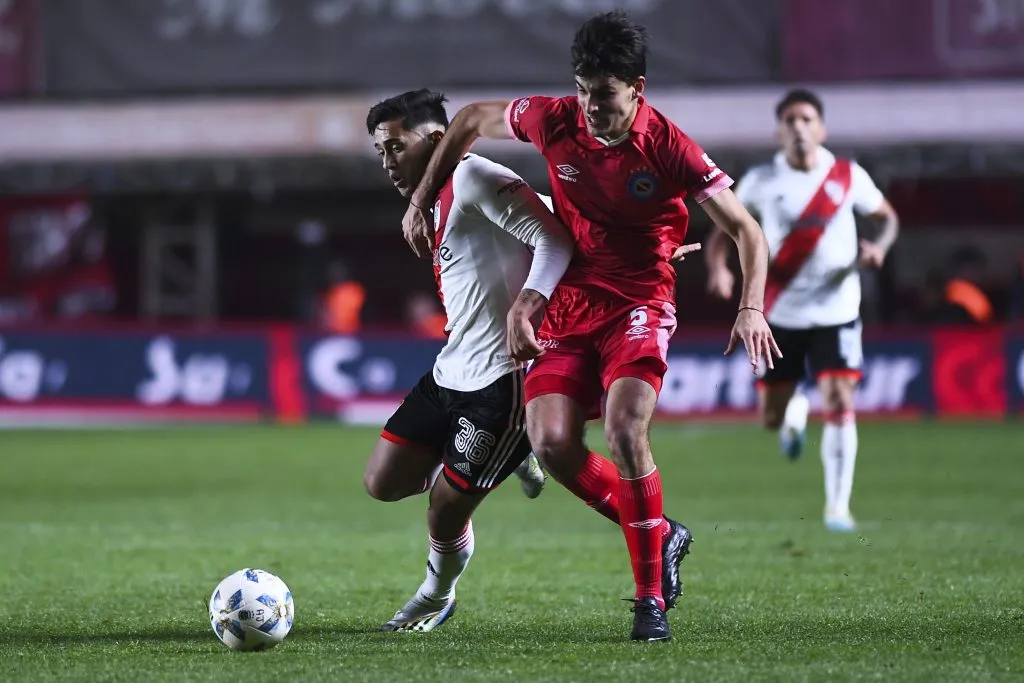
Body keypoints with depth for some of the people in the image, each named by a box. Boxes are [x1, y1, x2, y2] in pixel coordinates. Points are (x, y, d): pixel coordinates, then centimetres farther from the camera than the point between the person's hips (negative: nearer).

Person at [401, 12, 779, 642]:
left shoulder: (669, 149, -16)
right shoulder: (556, 121, -8)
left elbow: (747, 231, -10)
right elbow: (472, 120, 12)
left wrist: (752, 308, -25)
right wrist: (422, 201, 11)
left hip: (639, 304, -4)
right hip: (569, 302, 4)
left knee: (626, 430, -26)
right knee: (552, 441, -14)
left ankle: (651, 597, -14)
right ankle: (660, 535, 11)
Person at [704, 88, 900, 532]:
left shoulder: (849, 177, -3)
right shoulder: (761, 182, -3)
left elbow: (887, 216, 11)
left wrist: (879, 246, -11)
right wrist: (718, 267, -16)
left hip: (836, 311, -1)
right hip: (781, 313, 1)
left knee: (839, 403, -15)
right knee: (770, 417, 4)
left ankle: (837, 506, -7)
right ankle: (796, 413, 43)